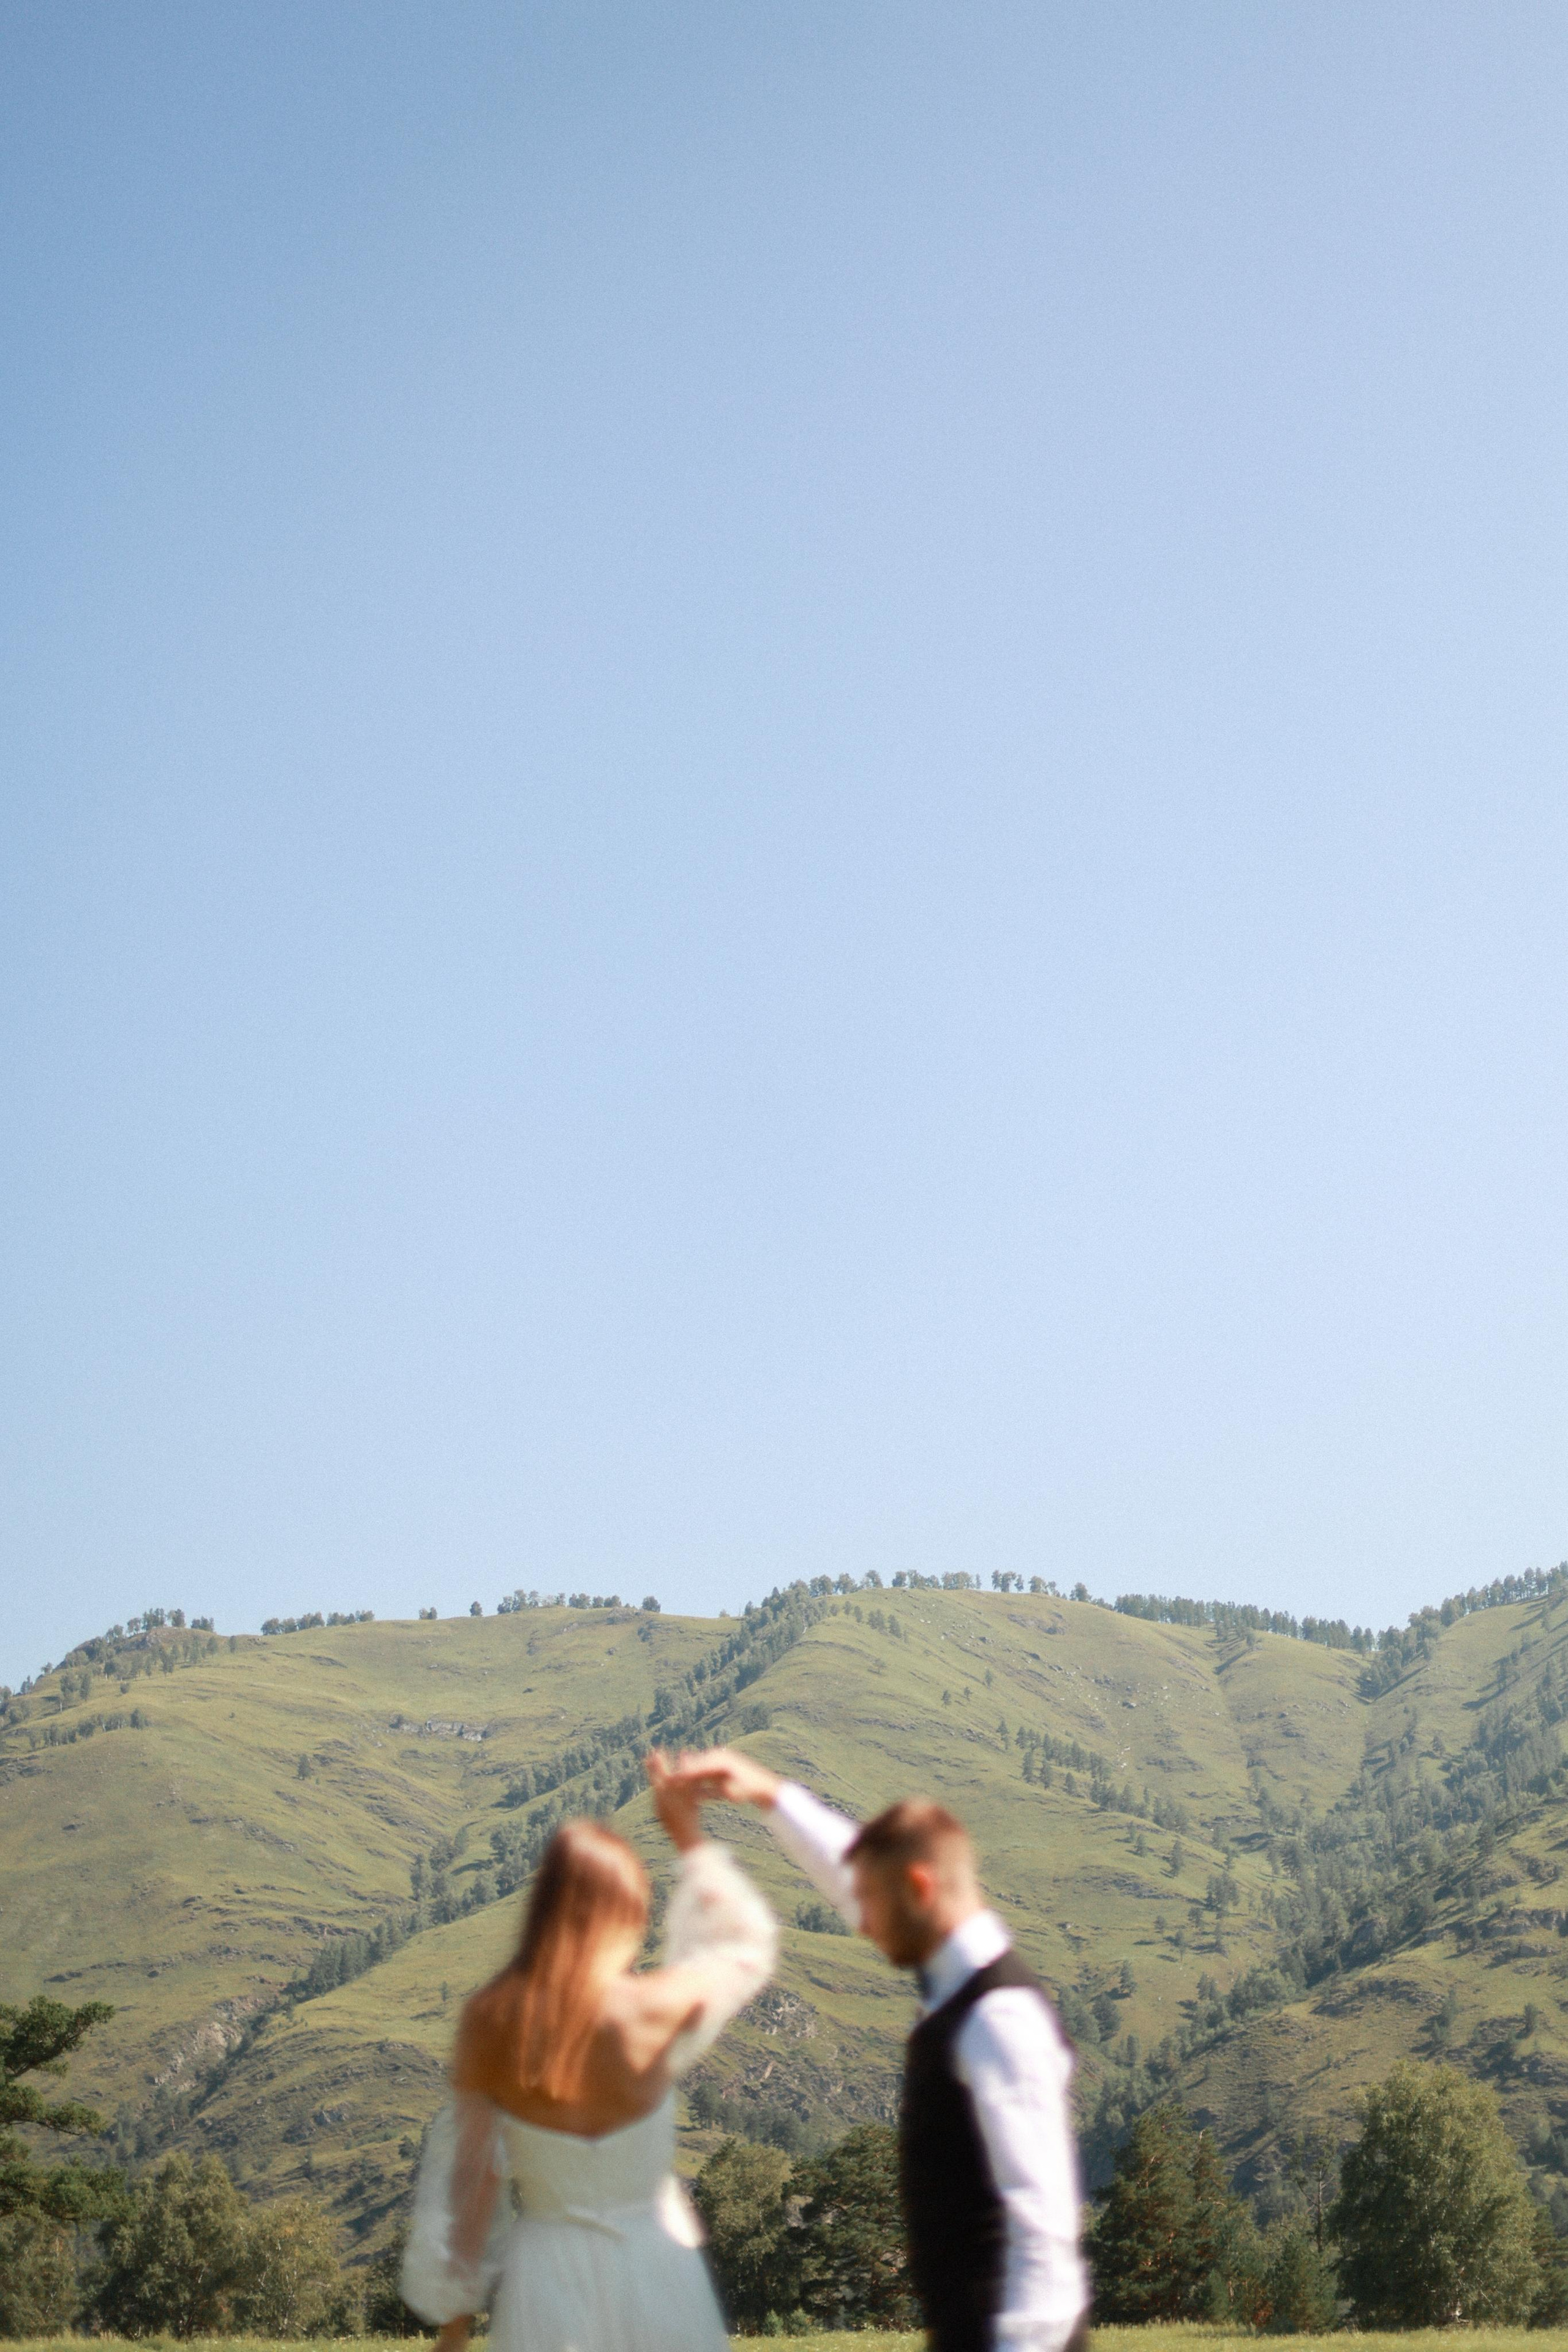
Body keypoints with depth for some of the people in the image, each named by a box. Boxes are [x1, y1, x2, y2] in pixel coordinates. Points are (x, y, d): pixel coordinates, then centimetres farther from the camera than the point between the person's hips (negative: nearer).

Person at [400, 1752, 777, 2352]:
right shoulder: (655, 2011, -14)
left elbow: (463, 2169, -2)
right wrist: (692, 1840, 12)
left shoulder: (486, 2021, -8)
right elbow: (749, 1944, 7)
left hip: (545, 2283, 2)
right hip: (653, 2276, -2)